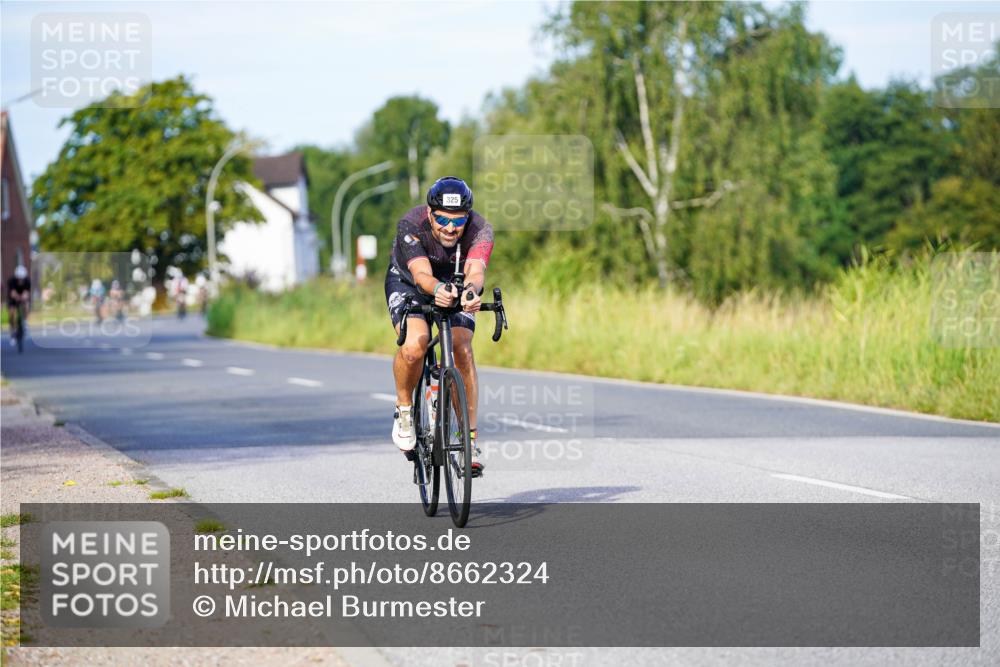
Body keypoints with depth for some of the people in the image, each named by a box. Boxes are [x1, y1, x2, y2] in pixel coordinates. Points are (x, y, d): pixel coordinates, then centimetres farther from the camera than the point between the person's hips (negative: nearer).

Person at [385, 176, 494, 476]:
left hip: (457, 287, 2)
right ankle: (404, 409, -1)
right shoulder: (410, 225, -33)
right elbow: (422, 274, -45)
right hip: (407, 283, -1)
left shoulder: (480, 230, -30)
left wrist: (470, 290, -70)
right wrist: (439, 289, -68)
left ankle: (470, 439, -13)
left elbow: (475, 271, -46)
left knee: (462, 351, -22)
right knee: (415, 345, -29)